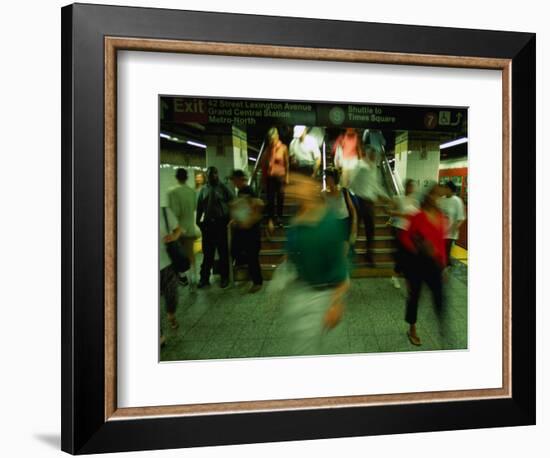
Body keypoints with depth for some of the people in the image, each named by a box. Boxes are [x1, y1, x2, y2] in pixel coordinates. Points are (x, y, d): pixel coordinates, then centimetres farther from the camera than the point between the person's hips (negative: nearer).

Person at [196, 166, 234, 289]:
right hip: (208, 223, 2)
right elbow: (199, 206, 8)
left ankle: (225, 277, 17)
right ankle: (204, 278, 14)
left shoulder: (223, 188, 0)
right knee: (207, 252, 7)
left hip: (221, 222, -2)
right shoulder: (204, 189, 8)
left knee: (223, 251, 6)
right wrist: (198, 221, 2)